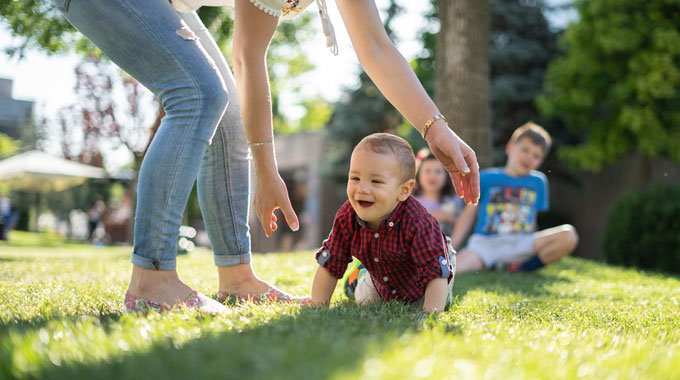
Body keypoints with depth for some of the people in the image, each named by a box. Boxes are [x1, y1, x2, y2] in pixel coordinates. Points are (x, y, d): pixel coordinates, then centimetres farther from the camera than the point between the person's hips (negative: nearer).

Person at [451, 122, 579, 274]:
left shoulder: (538, 182, 18)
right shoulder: (487, 178, 10)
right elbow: (468, 214, 9)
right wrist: (449, 249, 1)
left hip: (520, 244, 3)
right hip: (485, 243, -3)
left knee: (568, 235, -24)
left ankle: (520, 267, -17)